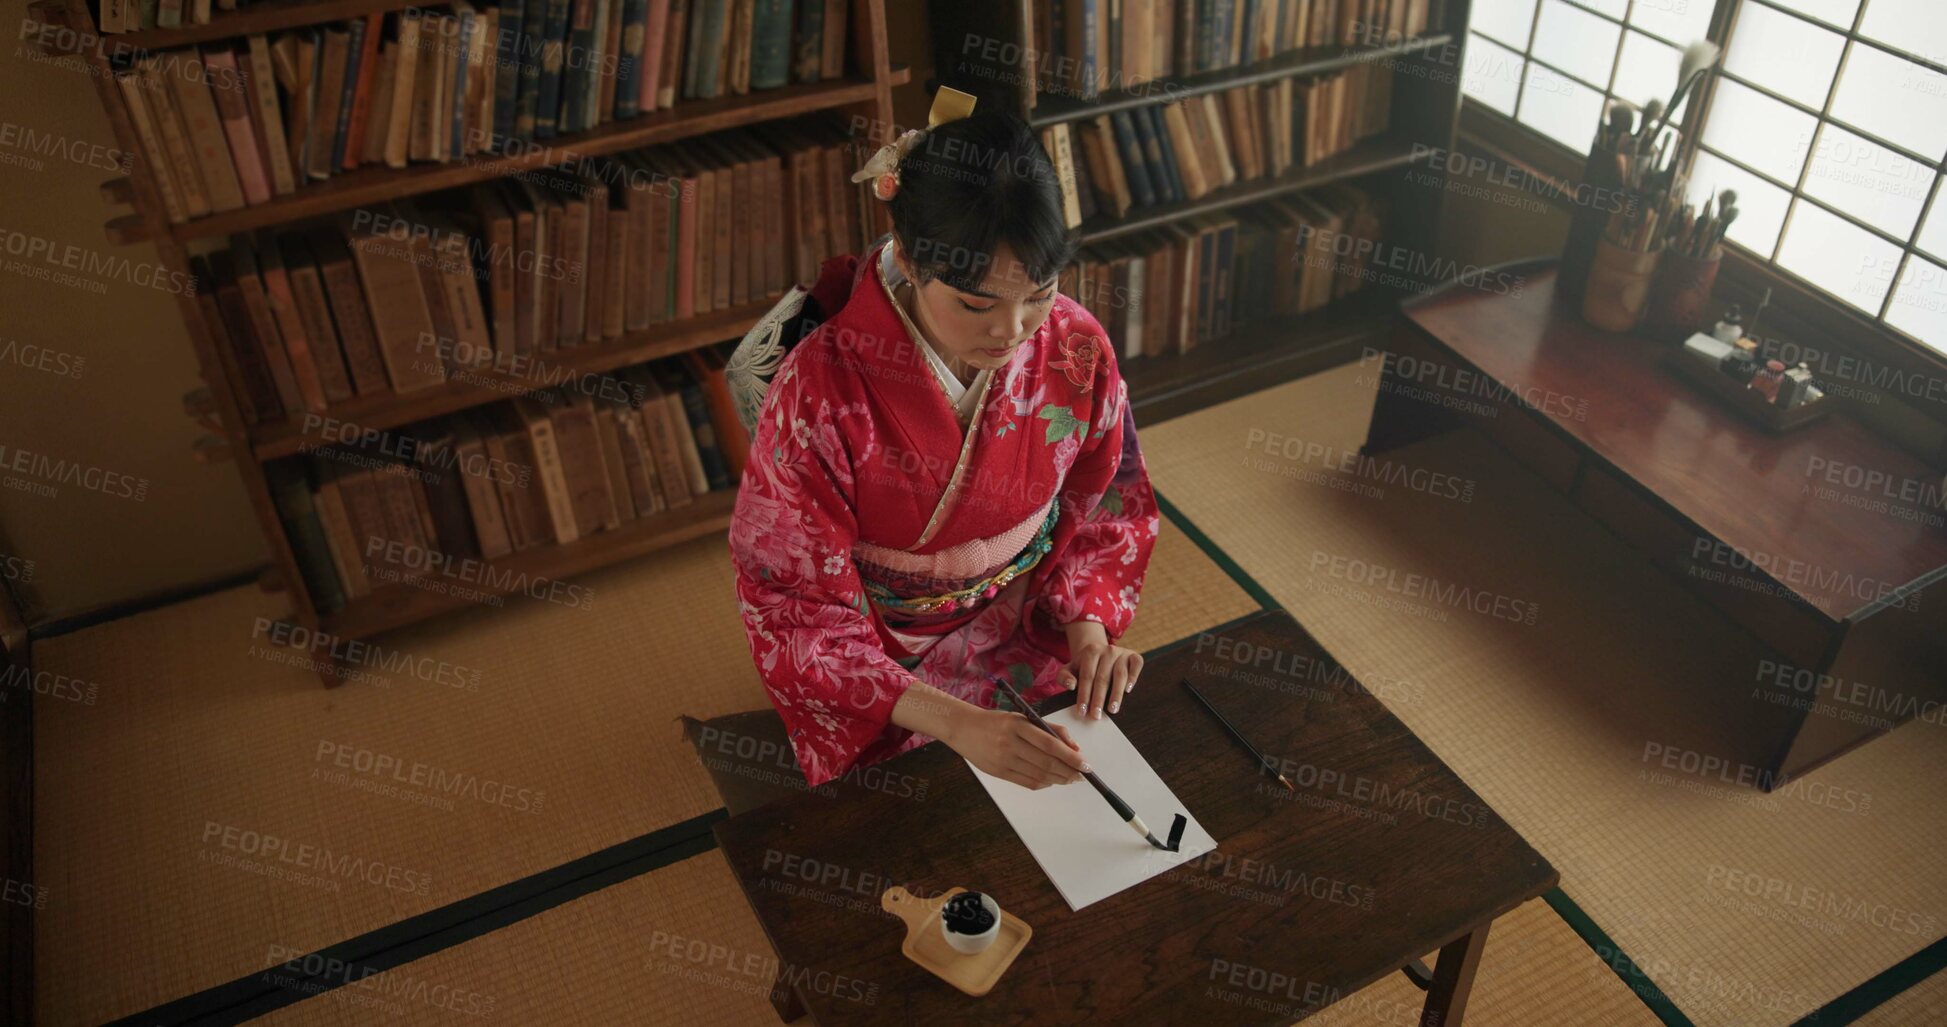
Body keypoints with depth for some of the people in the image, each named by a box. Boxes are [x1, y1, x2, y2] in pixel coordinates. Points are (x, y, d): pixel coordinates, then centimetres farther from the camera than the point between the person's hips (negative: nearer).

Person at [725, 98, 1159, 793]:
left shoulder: (1076, 349, -15)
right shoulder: (819, 389, -27)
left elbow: (1104, 508, 4)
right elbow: (797, 603, -21)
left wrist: (1090, 624, -14)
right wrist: (952, 721, -32)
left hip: (1029, 632, 3)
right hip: (877, 659, -3)